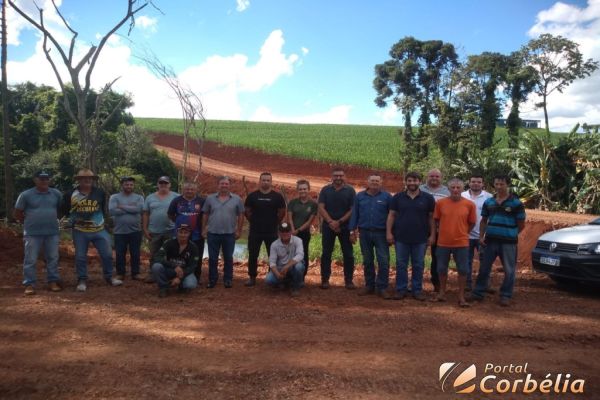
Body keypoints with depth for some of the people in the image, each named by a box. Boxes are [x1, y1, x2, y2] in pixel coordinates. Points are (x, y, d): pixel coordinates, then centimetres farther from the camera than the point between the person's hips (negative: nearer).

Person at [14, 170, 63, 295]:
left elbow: (60, 209, 20)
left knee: (53, 258, 8)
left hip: (52, 233, 3)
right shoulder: (26, 195, -4)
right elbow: (17, 214, 4)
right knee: (30, 260, 1)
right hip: (32, 233, -3)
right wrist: (29, 223, 6)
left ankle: (53, 282, 17)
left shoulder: (56, 194, 4)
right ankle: (29, 284, 8)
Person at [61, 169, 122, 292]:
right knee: (80, 256, 4)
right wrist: (74, 219, 3)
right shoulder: (71, 194, -6)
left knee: (107, 253, 3)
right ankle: (82, 280, 18)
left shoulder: (100, 193, 0)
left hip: (99, 230, 2)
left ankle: (109, 277, 20)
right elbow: (65, 211, 8)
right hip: (80, 232, -1)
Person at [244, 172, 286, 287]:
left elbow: (282, 212, 6)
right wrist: (253, 221, 5)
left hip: (272, 232, 0)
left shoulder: (277, 196, -1)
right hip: (255, 231, 1)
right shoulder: (252, 196, 0)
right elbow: (247, 211, 8)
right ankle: (252, 277, 17)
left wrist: (275, 223, 4)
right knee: (252, 256, 6)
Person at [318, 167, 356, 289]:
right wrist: (331, 222, -15)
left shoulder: (350, 190, 1)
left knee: (348, 254, 3)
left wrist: (339, 222, -12)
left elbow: (353, 209, -4)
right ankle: (325, 280, 13)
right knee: (326, 254, 5)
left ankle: (349, 280, 12)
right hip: (328, 226, 1)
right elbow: (321, 208, -2)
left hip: (345, 227, -1)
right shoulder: (325, 190, 4)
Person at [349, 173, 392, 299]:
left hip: (381, 233, -2)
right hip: (364, 233, 2)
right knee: (367, 261, 10)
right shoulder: (360, 196, 6)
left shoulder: (386, 196, 0)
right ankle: (369, 286, 21)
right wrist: (352, 231, 4)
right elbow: (355, 214, 8)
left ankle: (382, 288, 5)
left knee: (383, 261, -5)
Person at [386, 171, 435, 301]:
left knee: (418, 265, 8)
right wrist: (389, 232, -3)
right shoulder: (397, 197, 3)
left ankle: (417, 290, 18)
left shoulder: (428, 198, 1)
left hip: (420, 238, 0)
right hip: (401, 237, 1)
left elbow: (431, 217, 2)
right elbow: (391, 215, 3)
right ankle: (401, 289, 16)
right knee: (401, 265, 6)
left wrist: (432, 235, -2)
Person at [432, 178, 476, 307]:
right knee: (441, 269, 11)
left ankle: (461, 296, 17)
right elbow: (436, 220, 10)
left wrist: (462, 233, 7)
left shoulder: (469, 204, -5)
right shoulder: (440, 203, -4)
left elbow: (472, 222, 7)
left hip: (461, 243, -1)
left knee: (462, 270, 5)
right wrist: (444, 231, 9)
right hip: (443, 242, 1)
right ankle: (442, 293, 28)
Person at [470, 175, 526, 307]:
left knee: (509, 270, 4)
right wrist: (481, 236, 3)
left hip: (508, 242, -3)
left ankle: (506, 296, 17)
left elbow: (521, 225, 0)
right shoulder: (488, 202, 8)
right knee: (484, 268, 9)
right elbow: (484, 221, 13)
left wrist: (510, 234, 0)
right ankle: (478, 292, 19)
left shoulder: (516, 203, -4)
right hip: (490, 240, 3)